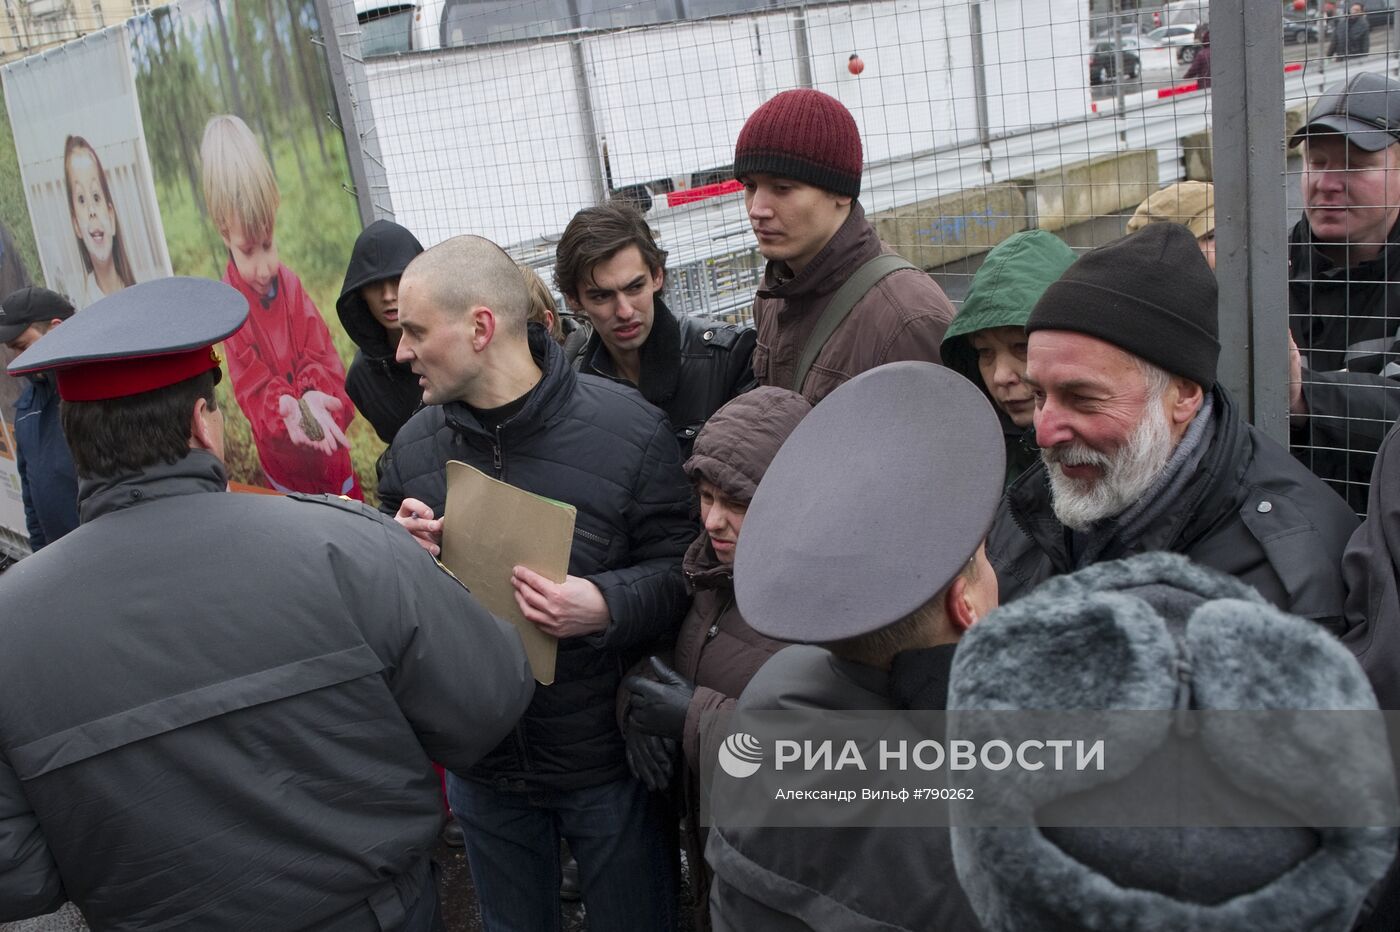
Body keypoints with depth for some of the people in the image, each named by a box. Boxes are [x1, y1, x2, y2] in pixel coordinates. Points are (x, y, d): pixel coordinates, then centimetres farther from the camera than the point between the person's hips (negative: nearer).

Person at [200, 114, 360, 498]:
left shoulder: (290, 284, -9)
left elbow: (322, 356, -10)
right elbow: (253, 388, -18)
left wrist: (314, 398, -32)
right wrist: (285, 411, -40)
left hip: (331, 452, 3)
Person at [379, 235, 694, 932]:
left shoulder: (628, 429, -16)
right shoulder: (413, 444, -1)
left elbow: (683, 571, -11)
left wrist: (608, 606, -29)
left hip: (606, 760, -4)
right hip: (480, 764, 4)